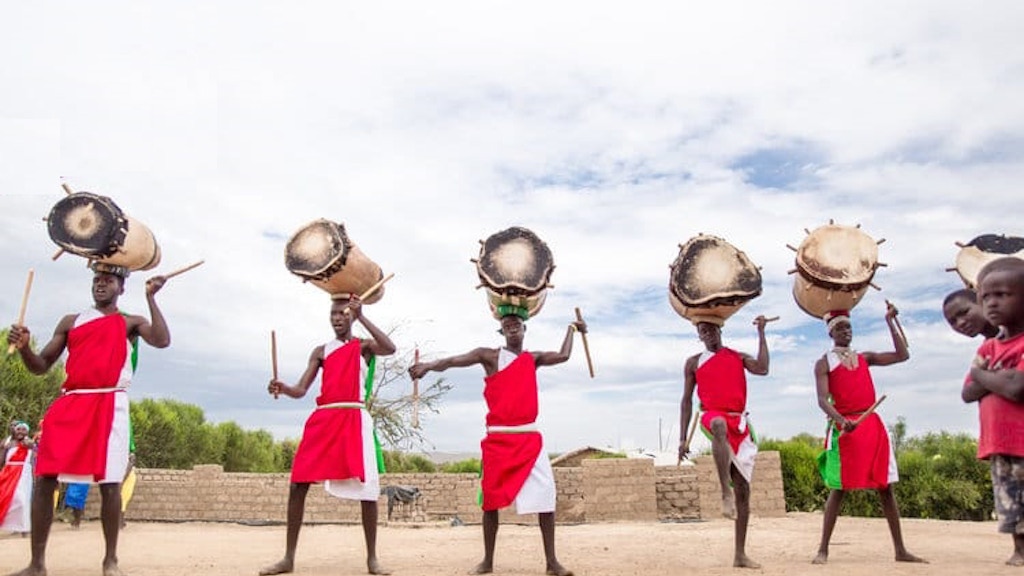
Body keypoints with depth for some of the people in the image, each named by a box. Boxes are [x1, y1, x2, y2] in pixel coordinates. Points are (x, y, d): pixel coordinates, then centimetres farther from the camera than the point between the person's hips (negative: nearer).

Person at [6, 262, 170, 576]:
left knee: (110, 483, -6)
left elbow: (162, 341, -10)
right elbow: (40, 366, 16)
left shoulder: (130, 323, 10)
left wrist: (151, 298, -9)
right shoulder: (71, 321, 19)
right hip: (69, 403, 4)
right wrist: (23, 347, -5)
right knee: (44, 479, -2)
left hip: (109, 405, -3)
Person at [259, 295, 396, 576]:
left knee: (367, 488, -6)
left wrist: (362, 317, -14)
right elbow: (301, 390, 7)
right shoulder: (321, 351, 16)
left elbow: (390, 348, -14)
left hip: (354, 420, -3)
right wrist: (282, 388, -16)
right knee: (297, 485, -2)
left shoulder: (364, 346, 9)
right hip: (323, 419, 3)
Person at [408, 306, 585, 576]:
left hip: (529, 438, 3)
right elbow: (454, 360, -11)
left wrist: (572, 328, 23)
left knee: (546, 496, -6)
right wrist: (429, 365, -29)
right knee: (492, 498, 4)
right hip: (498, 439, -2)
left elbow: (563, 355, 12)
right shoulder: (489, 355, 1)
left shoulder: (533, 358, 14)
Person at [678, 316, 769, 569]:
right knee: (720, 425, -43)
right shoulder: (694, 363, 12)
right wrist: (683, 438, 4)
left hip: (739, 424, 3)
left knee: (743, 489, 1)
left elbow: (762, 369, -6)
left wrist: (761, 334, -2)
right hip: (712, 416, -3)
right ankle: (725, 492, -44)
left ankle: (740, 554, 8)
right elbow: (687, 400, 10)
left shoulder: (738, 357, 15)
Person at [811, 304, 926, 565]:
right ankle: (823, 549, 1)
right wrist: (842, 421, -28)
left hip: (873, 425, 5)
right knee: (838, 489, -5)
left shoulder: (865, 358, 17)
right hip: (843, 428, -5)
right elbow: (823, 400, -10)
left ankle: (900, 550, 14)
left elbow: (902, 355, 11)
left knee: (886, 487, 6)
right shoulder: (824, 363, 2)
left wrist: (890, 321, 8)